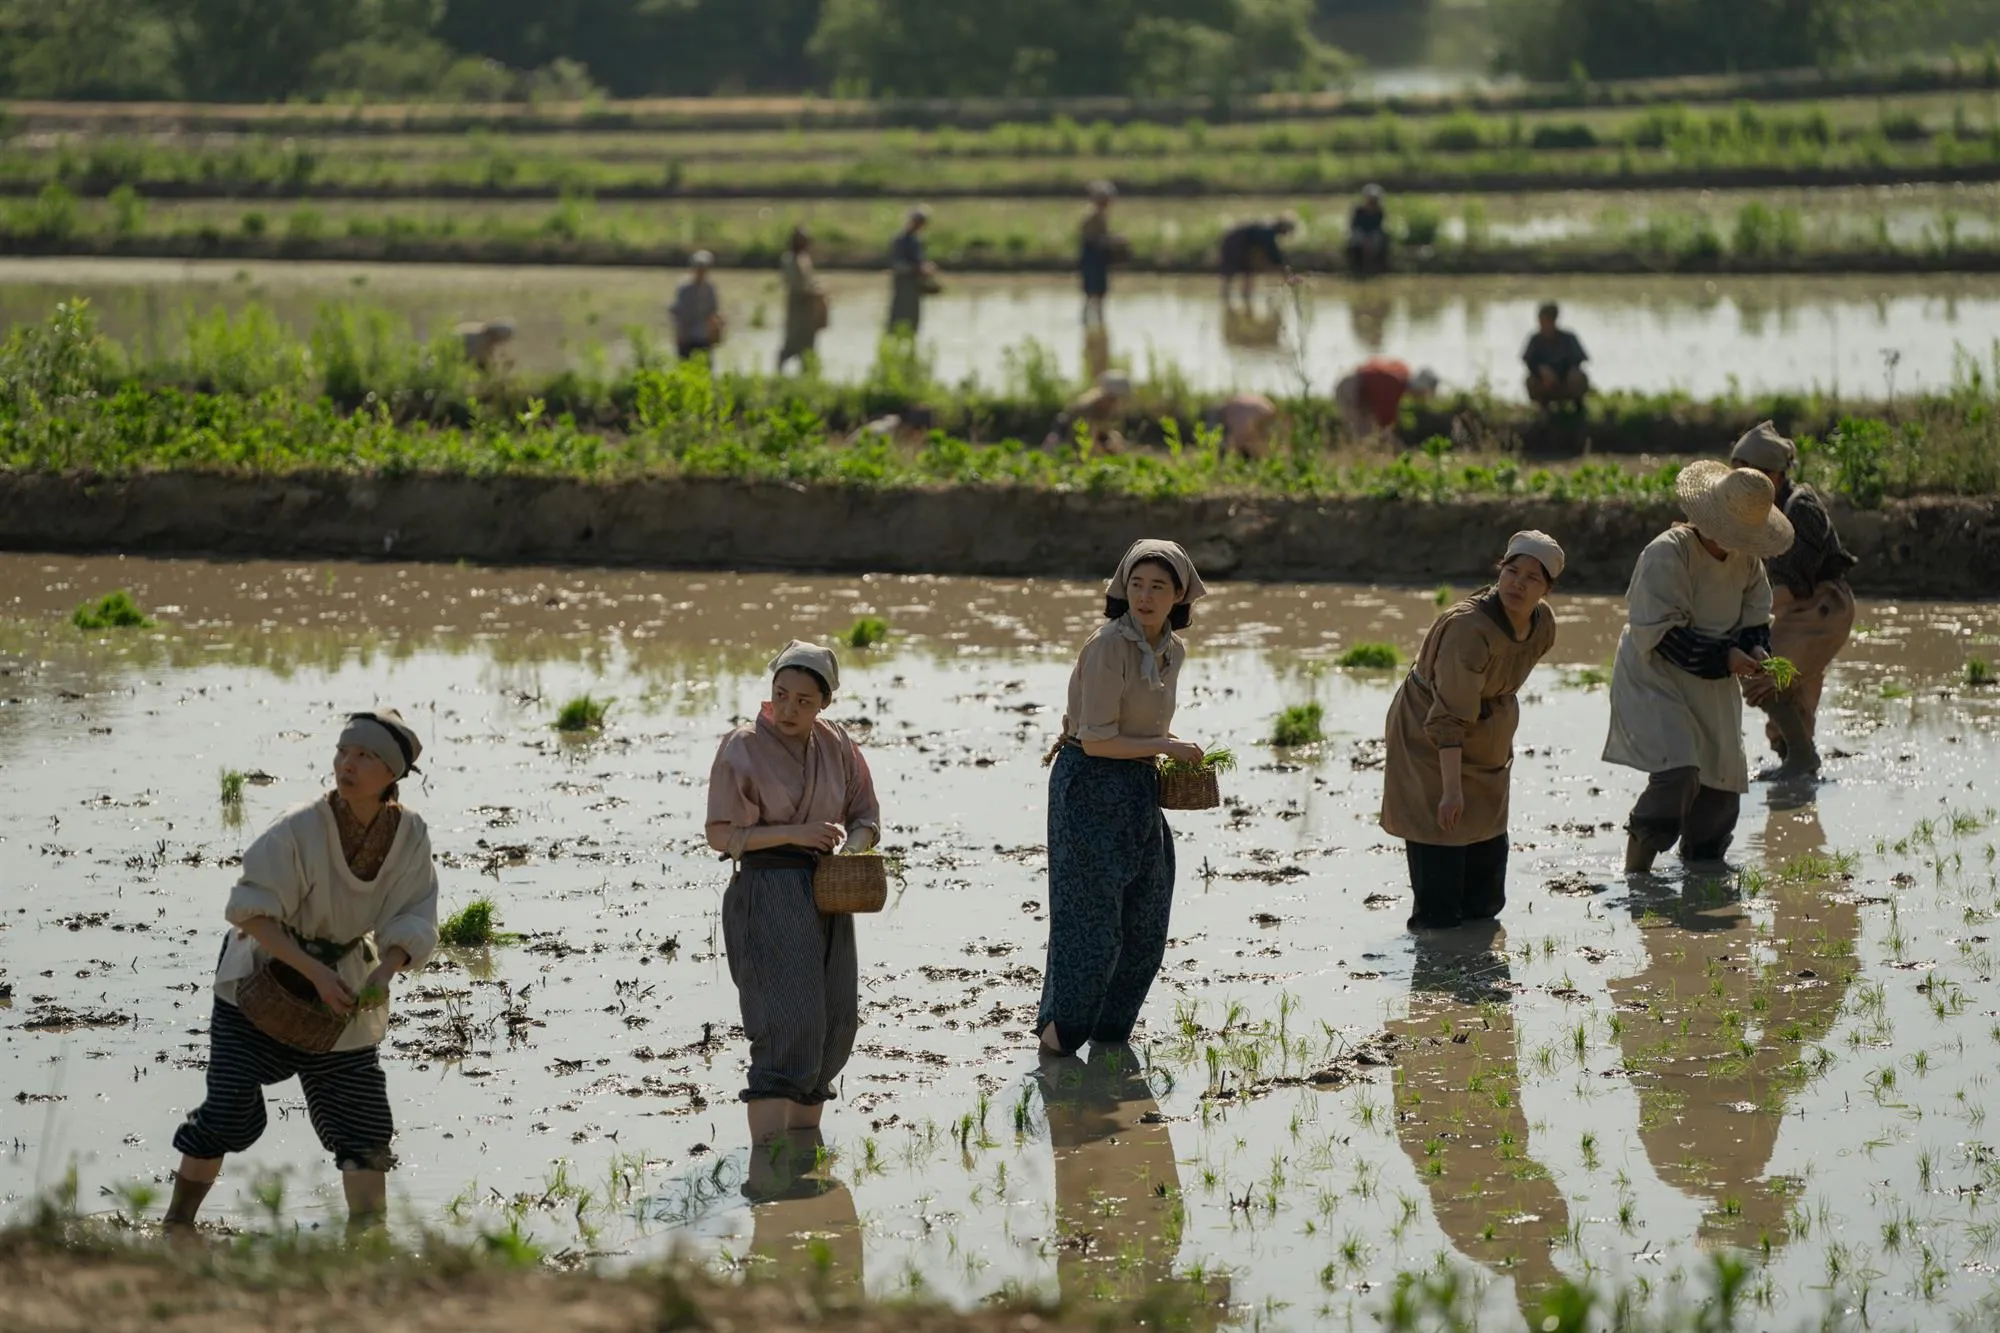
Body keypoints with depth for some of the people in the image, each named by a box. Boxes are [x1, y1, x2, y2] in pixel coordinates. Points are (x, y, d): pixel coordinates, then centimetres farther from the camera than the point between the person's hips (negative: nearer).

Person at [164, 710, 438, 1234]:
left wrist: (383, 975, -30)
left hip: (342, 985, 4)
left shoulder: (409, 836, -12)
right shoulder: (300, 828, -25)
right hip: (263, 979, -4)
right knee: (229, 1114, -9)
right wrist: (315, 973, -31)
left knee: (363, 1124, 1)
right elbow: (251, 911, -24)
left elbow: (412, 922, -10)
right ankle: (176, 1226, 8)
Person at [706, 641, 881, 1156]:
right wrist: (795, 833, -20)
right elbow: (722, 835, -11)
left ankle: (806, 1142, 26)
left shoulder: (835, 746, 8)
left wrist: (851, 847, -11)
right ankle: (766, 1160, -20)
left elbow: (866, 818, 12)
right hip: (767, 894, -7)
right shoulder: (743, 747, -9)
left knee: (835, 1021, 11)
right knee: (786, 1025, -16)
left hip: (826, 894, 7)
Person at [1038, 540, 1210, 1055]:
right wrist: (1164, 746, -13)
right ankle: (1059, 1031, 11)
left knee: (1145, 924, 13)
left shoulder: (1173, 651, 6)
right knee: (1092, 917, -5)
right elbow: (1097, 740, -21)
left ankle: (1112, 1031, 29)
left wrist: (1175, 745, 5)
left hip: (1139, 790, 8)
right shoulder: (1108, 646, -18)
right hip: (1091, 785, -8)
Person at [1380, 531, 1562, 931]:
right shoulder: (1469, 628, -32)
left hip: (1487, 742, 8)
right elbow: (1449, 719, -32)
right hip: (1429, 740, -8)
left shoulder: (1543, 624, -7)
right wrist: (1452, 790, -34)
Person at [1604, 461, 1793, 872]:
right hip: (1655, 680, -8)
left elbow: (1755, 619, 11)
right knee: (1678, 774, -25)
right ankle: (1635, 874, -15)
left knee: (1722, 785, 10)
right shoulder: (1668, 553, -21)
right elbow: (1659, 633, -23)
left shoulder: (1746, 560, 2)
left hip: (1713, 690, 8)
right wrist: (1723, 658, -27)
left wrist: (1756, 650, -13)